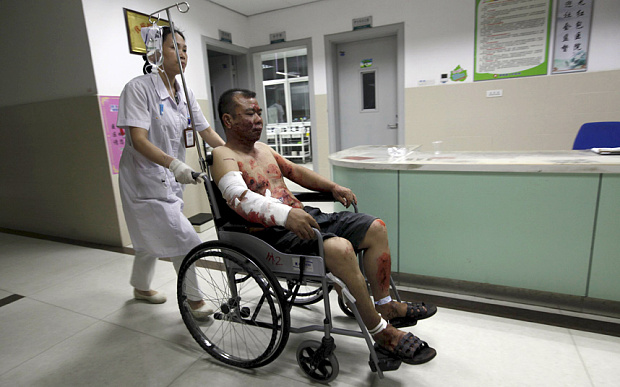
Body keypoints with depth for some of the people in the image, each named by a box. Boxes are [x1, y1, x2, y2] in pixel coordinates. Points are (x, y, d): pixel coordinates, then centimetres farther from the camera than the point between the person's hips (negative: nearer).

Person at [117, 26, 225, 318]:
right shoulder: (139, 88, -14)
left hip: (169, 179, 7)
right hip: (145, 178, -7)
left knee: (153, 240, 21)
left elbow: (206, 132, 7)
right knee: (182, 241, -8)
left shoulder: (184, 94, 7)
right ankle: (194, 299, 10)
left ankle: (141, 288, 44)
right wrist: (173, 163, -38)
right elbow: (139, 140, -23)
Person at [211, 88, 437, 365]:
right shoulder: (224, 156, -5)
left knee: (376, 228, 1)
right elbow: (240, 199, -24)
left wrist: (333, 187, 18)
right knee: (339, 248, -33)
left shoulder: (263, 149, 22)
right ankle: (382, 333, -16)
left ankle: (385, 306, 10)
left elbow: (295, 171, 30)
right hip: (271, 231, -9)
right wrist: (285, 214, -40)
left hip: (303, 216, 9)